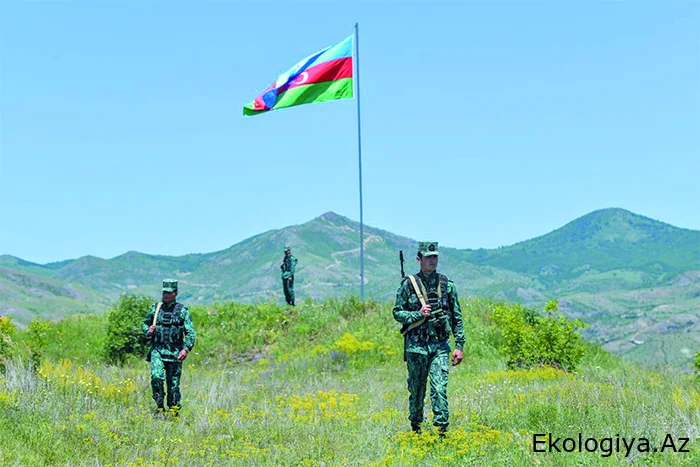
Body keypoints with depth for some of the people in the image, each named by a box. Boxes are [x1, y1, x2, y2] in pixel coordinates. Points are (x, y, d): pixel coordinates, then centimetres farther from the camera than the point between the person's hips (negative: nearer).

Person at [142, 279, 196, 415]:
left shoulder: (182, 310, 2)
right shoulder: (155, 308, 9)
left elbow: (191, 333, -2)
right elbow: (144, 324, 22)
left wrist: (186, 349, -16)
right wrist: (148, 331, -1)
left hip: (175, 352, -1)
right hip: (157, 350, 1)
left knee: (173, 383, 2)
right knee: (156, 376, -20)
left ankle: (174, 412, 15)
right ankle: (160, 406, -4)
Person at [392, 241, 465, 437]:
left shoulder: (447, 284, 5)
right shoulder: (409, 284, -1)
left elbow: (457, 317, 9)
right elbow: (397, 312, 2)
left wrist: (459, 345, 4)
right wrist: (418, 314, -14)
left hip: (440, 345, 1)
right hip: (416, 345, -1)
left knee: (439, 389, -11)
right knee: (417, 390, 10)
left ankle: (442, 430, -8)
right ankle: (415, 429, 27)